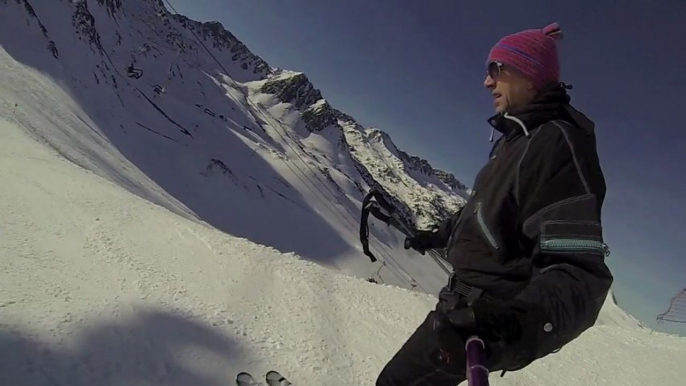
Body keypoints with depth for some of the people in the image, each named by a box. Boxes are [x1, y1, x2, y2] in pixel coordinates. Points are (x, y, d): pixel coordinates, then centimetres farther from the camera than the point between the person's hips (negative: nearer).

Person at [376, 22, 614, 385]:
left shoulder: (556, 143, -24)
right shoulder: (520, 137, 8)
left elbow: (580, 270, -31)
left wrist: (527, 320, -50)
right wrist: (439, 234, 30)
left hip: (487, 318, -10)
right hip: (472, 303, 10)